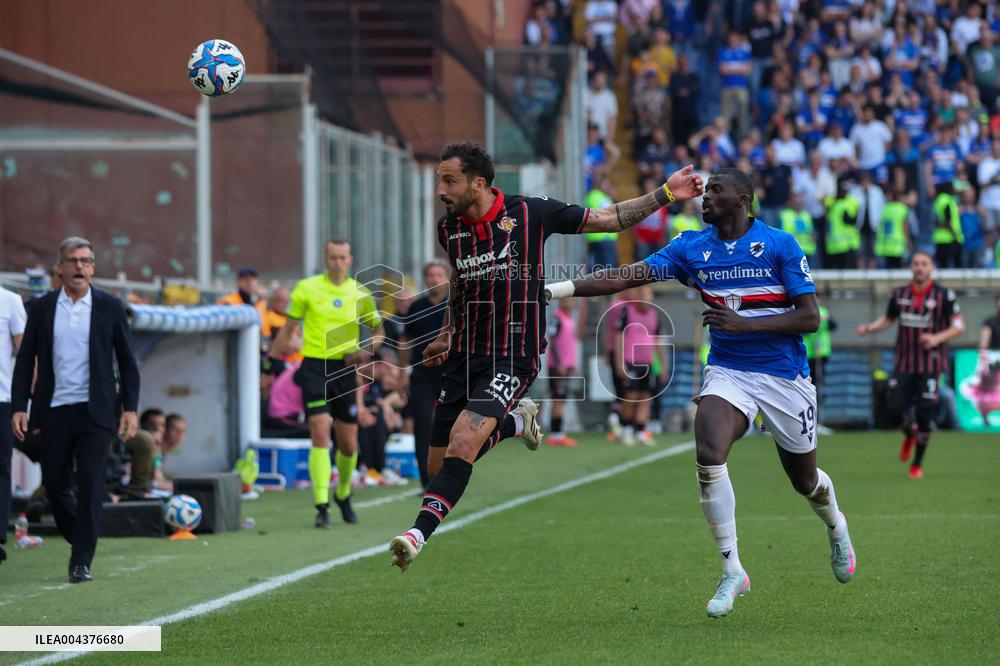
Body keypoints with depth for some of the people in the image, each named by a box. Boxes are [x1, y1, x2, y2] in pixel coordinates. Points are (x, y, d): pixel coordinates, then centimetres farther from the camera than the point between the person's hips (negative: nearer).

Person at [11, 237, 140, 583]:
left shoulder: (110, 307, 3)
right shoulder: (43, 308, 6)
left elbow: (127, 362, 5)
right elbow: (25, 360, 7)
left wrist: (130, 408, -3)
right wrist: (18, 407, -2)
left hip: (94, 411, -2)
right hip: (54, 411, 2)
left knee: (90, 486, -8)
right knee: (54, 483, 6)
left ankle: (82, 561, -4)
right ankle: (81, 538, 31)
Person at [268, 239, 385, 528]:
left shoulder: (360, 294, 4)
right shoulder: (307, 288, 0)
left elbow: (378, 331, 14)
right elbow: (288, 328, 7)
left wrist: (367, 350, -5)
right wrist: (273, 361, 3)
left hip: (345, 369, 3)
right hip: (314, 366, -2)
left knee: (349, 445, 8)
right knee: (320, 436, -15)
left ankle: (343, 494, 34)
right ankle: (322, 507, -14)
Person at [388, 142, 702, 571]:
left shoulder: (529, 213, -9)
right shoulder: (449, 228, 6)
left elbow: (607, 219, 1)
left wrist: (665, 194, -6)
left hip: (513, 357, -6)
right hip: (465, 356, 6)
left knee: (461, 446, -25)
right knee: (438, 465, 5)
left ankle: (420, 533, -31)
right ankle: (515, 422, 30)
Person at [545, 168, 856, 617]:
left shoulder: (780, 246, -11)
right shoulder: (691, 247, -1)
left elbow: (810, 316, -13)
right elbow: (627, 277, -8)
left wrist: (744, 324, -24)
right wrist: (555, 289, -19)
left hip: (784, 375, -2)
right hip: (728, 372, 2)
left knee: (804, 480, 13)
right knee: (709, 457, -25)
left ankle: (836, 526, 51)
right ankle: (732, 571, -14)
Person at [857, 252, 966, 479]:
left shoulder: (944, 295, -5)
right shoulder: (900, 294, 6)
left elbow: (959, 326, -4)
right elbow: (888, 319, 19)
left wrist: (938, 338, -20)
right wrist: (869, 328, 1)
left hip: (930, 363, -3)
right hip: (903, 362, 3)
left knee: (924, 414, -4)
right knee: (899, 404, -2)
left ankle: (917, 463, 11)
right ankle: (909, 434, 35)